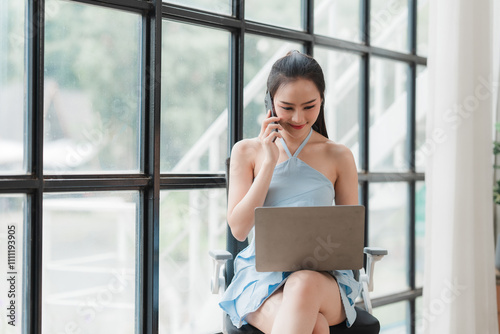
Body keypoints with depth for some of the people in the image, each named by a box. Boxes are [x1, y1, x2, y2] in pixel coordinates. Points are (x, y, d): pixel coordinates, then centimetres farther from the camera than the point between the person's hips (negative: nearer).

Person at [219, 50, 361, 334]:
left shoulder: (339, 157, 9)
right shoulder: (247, 151, 9)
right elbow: (239, 229, -1)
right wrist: (269, 164, -5)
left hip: (321, 274, 1)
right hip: (262, 272, -1)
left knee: (303, 285, -40)